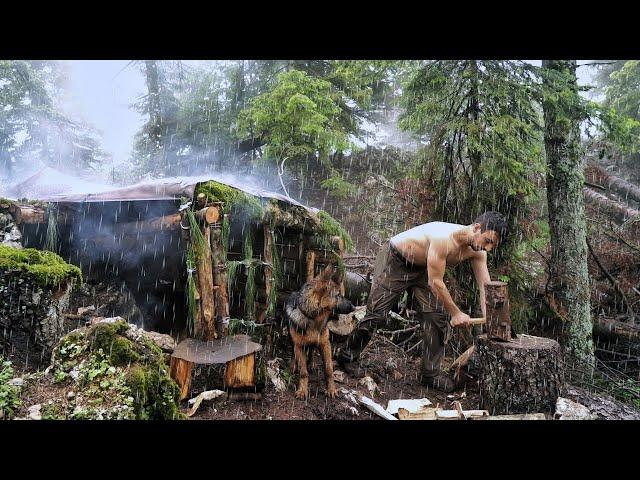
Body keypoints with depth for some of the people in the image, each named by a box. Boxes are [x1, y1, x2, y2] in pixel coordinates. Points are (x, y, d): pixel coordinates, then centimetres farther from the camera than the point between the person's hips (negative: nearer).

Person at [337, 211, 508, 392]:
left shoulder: (477, 251, -13)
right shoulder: (444, 238, -38)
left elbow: (485, 286, -9)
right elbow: (435, 282, -32)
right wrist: (456, 313, -24)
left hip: (422, 268, 7)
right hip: (394, 261, -7)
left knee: (438, 316, -1)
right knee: (377, 314, -7)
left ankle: (431, 373, 14)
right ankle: (348, 356, 15)